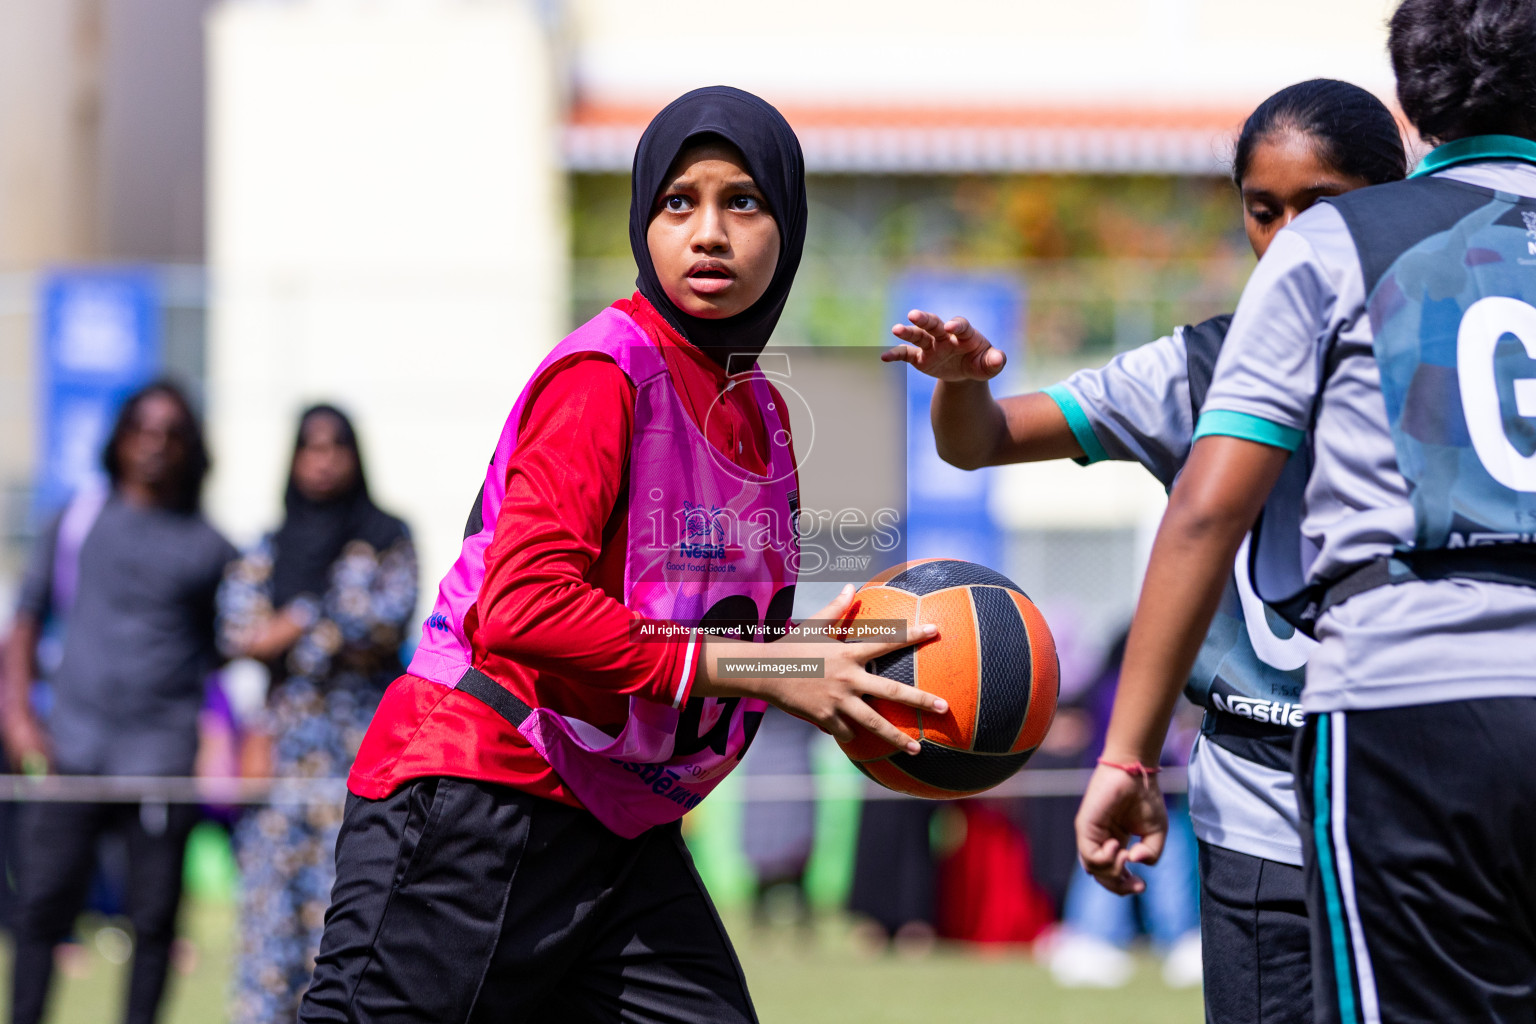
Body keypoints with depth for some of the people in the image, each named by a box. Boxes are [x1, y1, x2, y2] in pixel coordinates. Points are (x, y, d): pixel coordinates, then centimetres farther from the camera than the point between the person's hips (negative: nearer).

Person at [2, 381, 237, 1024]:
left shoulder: (208, 548, 12)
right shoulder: (79, 523, 13)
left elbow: (225, 650, 15)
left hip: (161, 748, 0)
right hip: (74, 739, 0)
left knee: (154, 916, -2)